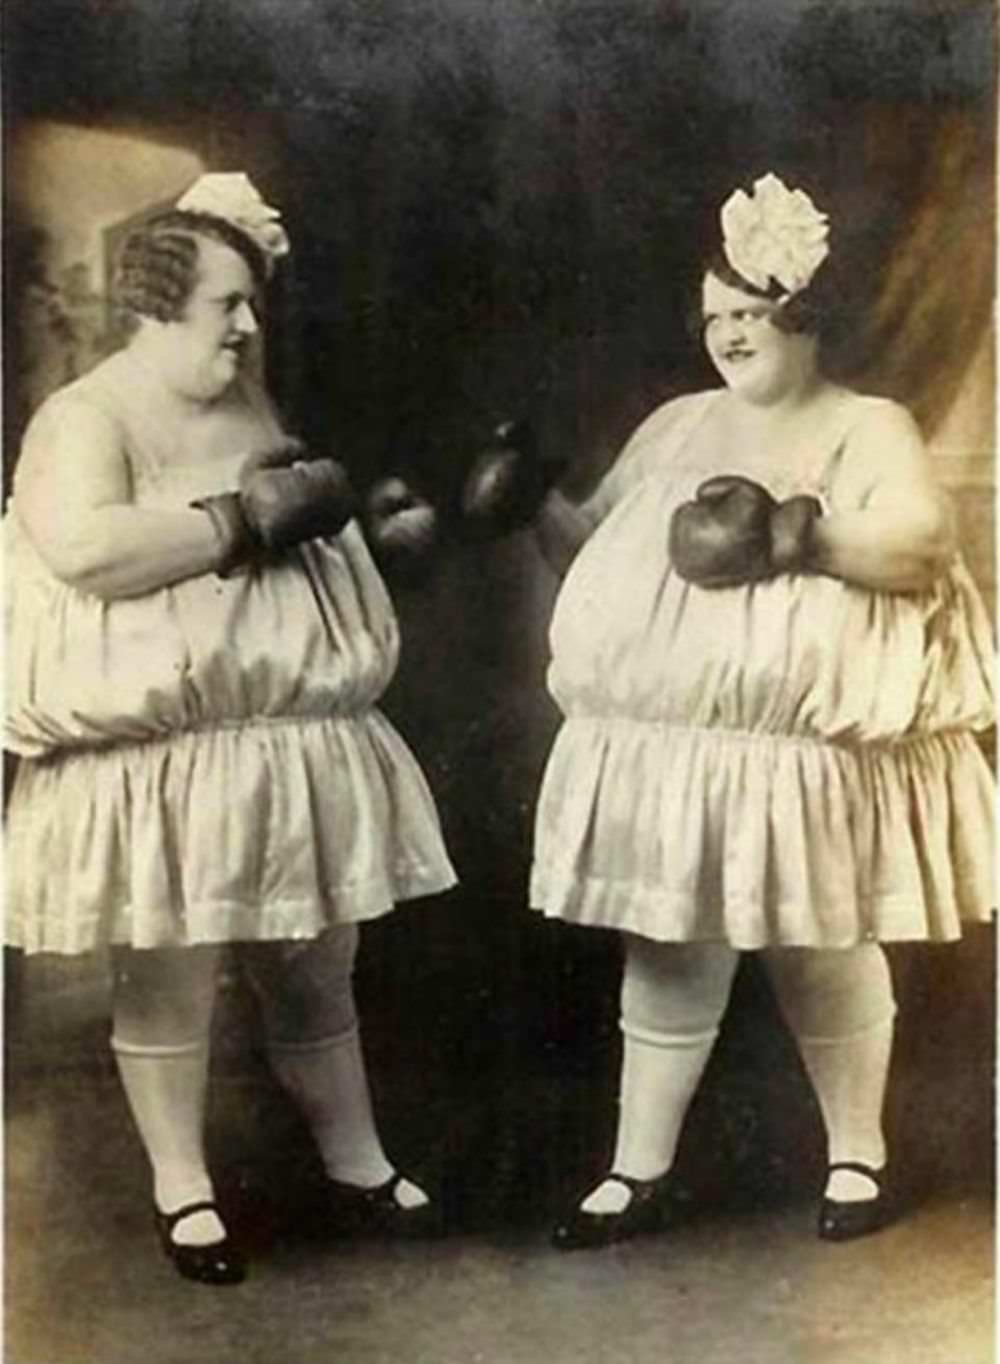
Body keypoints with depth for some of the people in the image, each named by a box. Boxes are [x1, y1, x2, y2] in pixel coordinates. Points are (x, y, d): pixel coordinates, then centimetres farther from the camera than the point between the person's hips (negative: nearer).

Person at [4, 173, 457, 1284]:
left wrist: (358, 523, 10)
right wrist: (249, 519, -23)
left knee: (316, 968, 15)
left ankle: (355, 1168, 31)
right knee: (167, 979, 4)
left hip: (295, 743, 7)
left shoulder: (247, 404, 14)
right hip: (160, 761, -6)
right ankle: (183, 1193, 22)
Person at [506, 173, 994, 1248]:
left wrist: (806, 536, -26)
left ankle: (857, 1156, 29)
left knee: (821, 956, 9)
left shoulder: (866, 427, 1)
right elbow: (595, 550, 19)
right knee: (666, 957, 8)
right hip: (669, 746, 4)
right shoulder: (676, 425, 16)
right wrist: (539, 503, 1)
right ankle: (640, 1173, 19)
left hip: (805, 755, -4)